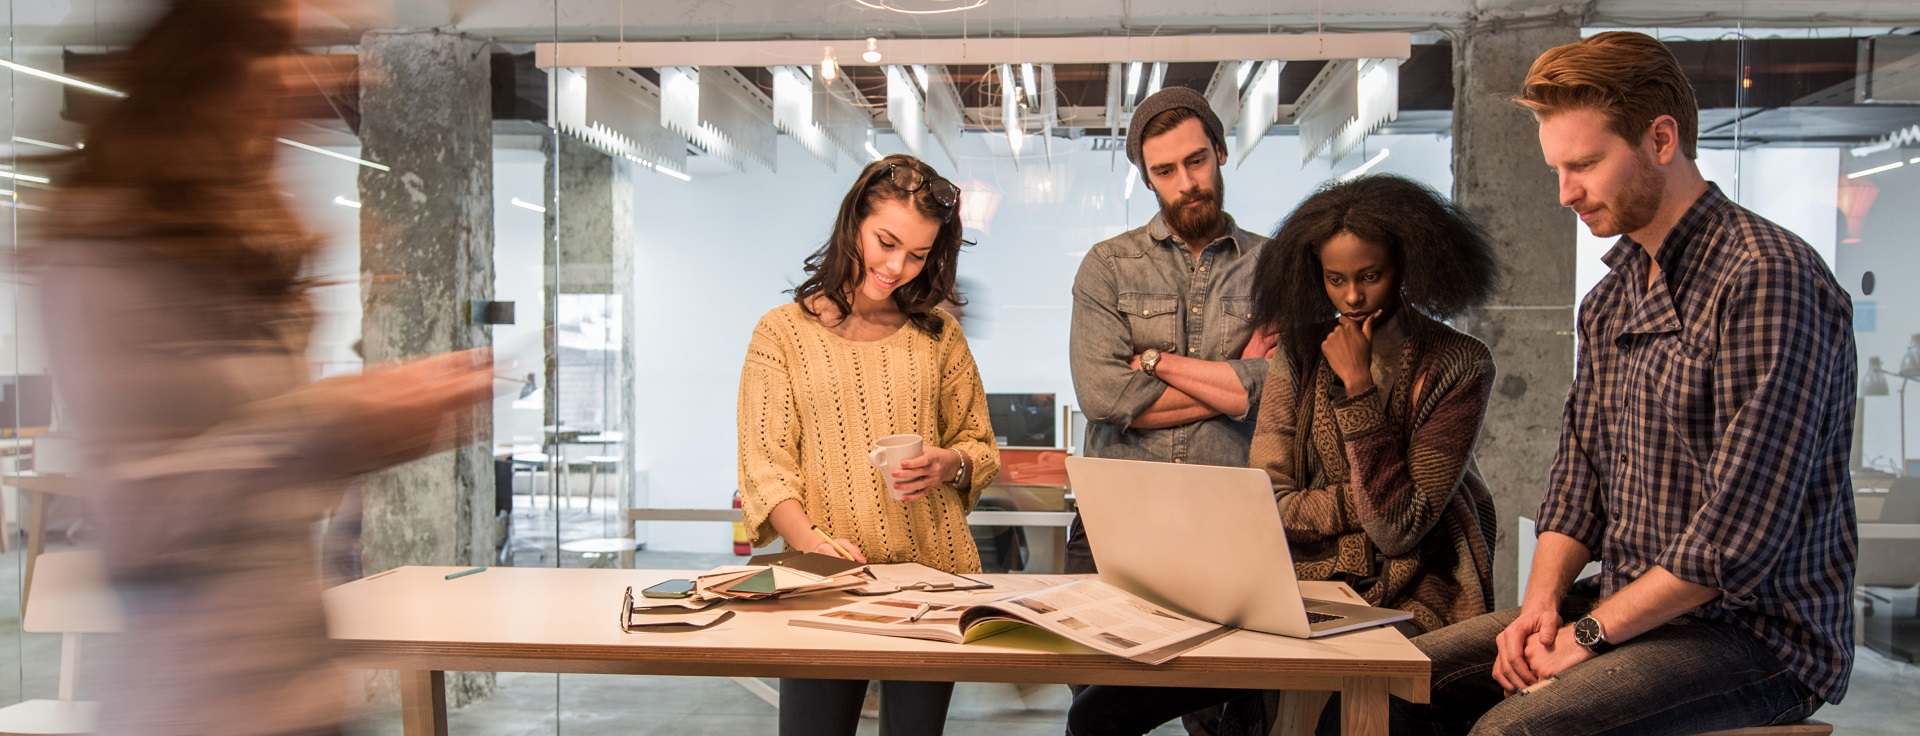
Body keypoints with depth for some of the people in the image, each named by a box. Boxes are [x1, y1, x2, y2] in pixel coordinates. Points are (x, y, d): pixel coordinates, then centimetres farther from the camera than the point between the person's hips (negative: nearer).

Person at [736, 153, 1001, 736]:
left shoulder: (938, 334, 12)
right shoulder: (783, 331, 2)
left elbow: (979, 447, 15)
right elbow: (765, 463, -5)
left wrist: (949, 465, -8)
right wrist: (809, 539, -22)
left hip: (933, 573, 3)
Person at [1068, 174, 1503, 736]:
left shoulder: (1458, 366, -3)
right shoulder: (1303, 351, 8)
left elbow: (1398, 527, -11)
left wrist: (1357, 388, -11)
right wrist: (1371, 502, -11)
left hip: (1409, 607, -3)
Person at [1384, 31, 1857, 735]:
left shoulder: (1768, 278, -18)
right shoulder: (1611, 297, 12)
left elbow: (1740, 534, -23)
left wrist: (1591, 631, -15)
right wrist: (1542, 604, -3)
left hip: (1760, 635, -8)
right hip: (1626, 606, 8)